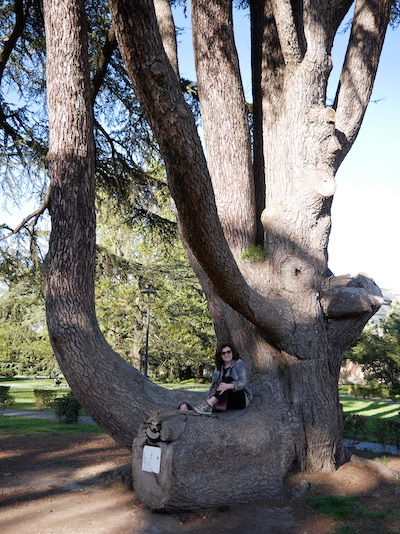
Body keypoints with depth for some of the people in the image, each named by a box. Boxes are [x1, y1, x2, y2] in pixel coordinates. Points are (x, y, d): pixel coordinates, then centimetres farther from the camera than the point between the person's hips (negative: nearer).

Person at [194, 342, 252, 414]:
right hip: (228, 399, 5)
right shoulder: (219, 367, 10)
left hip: (242, 399, -5)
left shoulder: (239, 363, -6)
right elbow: (214, 384, 3)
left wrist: (228, 386, -37)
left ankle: (208, 405, -41)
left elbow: (243, 382, -19)